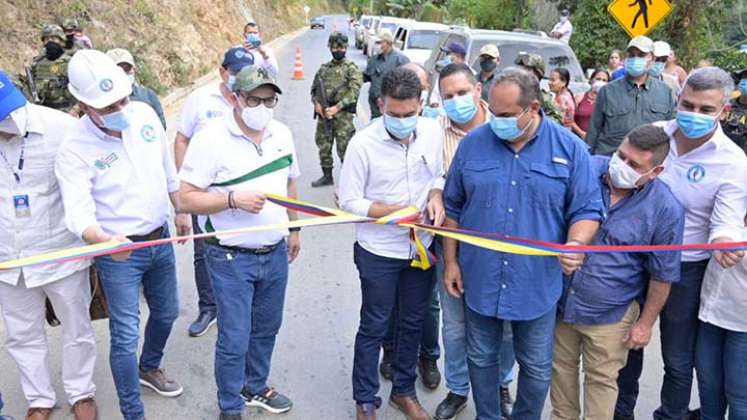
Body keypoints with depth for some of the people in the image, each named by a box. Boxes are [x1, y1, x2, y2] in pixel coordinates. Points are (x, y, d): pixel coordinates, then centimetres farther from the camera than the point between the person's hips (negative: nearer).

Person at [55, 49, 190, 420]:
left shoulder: (144, 113, -7)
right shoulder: (75, 149, -22)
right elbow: (78, 213, -30)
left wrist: (180, 210, 16)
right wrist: (106, 240, -51)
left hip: (161, 239, 6)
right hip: (118, 251, -6)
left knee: (166, 313, 23)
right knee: (125, 336, -1)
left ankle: (149, 368, 52)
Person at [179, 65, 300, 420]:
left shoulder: (282, 134, 3)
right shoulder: (211, 138, -15)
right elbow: (187, 198, -16)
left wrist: (294, 229, 18)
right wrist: (233, 199, -28)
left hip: (276, 253, 6)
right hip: (231, 258, -5)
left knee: (266, 328, 21)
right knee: (234, 340, 4)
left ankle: (255, 387, 44)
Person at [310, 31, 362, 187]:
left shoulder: (351, 68, -2)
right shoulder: (324, 68, 15)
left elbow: (354, 91, -11)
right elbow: (314, 88, 17)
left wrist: (336, 108, -18)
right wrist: (317, 103, -3)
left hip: (342, 114, -6)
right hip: (323, 113, 6)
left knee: (344, 149, -6)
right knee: (323, 146, 11)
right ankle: (327, 176, 24)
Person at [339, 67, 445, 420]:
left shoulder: (432, 131, -7)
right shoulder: (363, 143, -18)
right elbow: (349, 201, -14)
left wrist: (436, 197, -13)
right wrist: (394, 211, -26)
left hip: (421, 247, 4)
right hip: (378, 252, -4)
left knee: (412, 323, 18)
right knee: (374, 327, 10)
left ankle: (404, 390, 39)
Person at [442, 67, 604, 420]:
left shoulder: (570, 148, -7)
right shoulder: (473, 143, -3)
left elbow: (587, 209, -3)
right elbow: (453, 207, 5)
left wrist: (575, 244, -24)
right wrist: (451, 261, 3)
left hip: (537, 283, -1)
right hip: (479, 279, 1)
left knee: (536, 368, 14)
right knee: (481, 359, 18)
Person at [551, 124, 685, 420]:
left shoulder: (666, 209, -17)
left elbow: (662, 275, -6)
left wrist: (645, 323, -1)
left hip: (608, 315, -3)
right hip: (560, 301, 3)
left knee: (600, 380, 13)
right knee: (561, 367, 21)